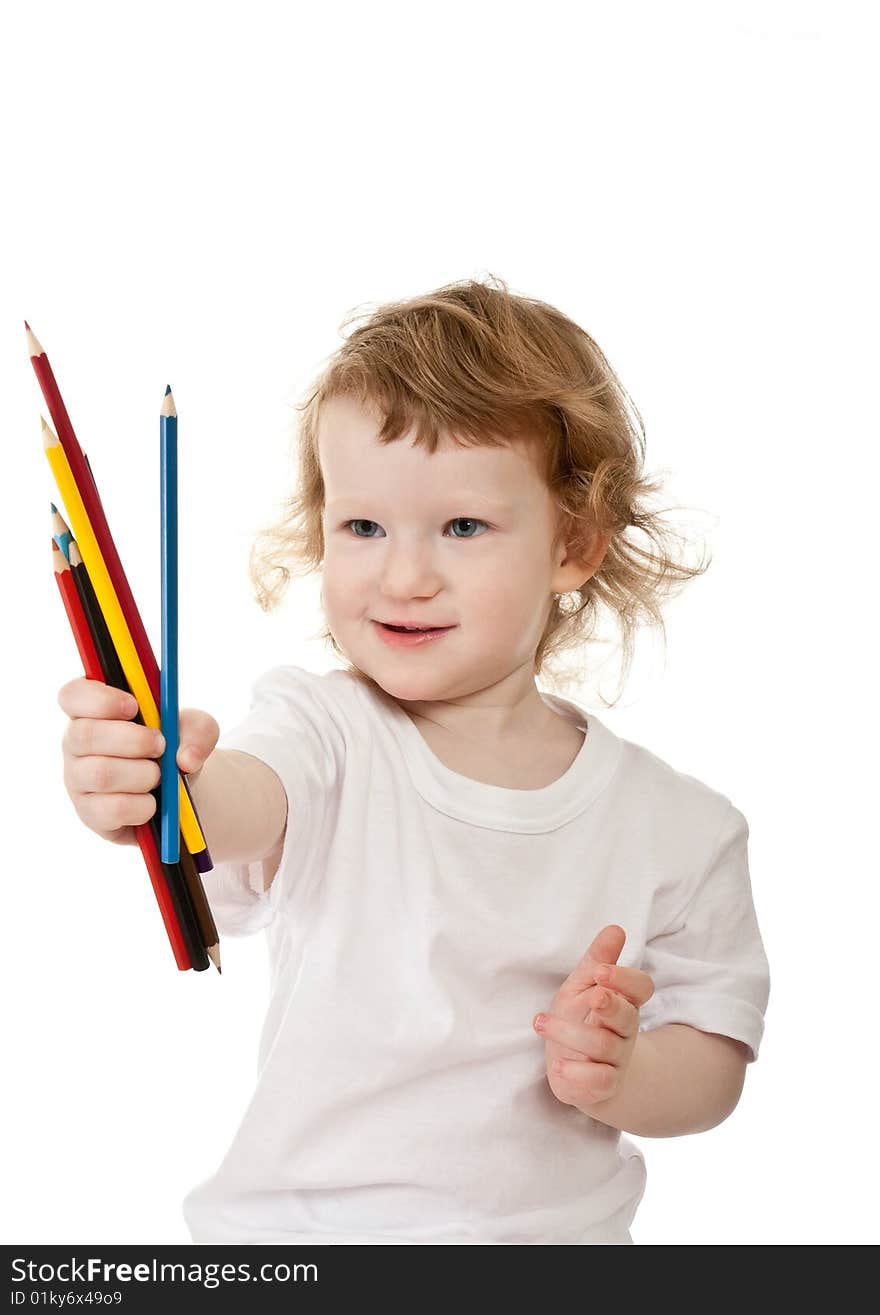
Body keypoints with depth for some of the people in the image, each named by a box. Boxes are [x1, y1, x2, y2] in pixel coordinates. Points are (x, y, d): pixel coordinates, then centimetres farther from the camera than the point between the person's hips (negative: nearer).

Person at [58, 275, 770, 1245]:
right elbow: (241, 804, -27)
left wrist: (620, 1077, -15)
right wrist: (168, 789, -48)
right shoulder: (326, 733, -5)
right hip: (299, 1218, -1)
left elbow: (714, 1063, 6)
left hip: (555, 1226, 1)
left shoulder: (674, 826, -1)